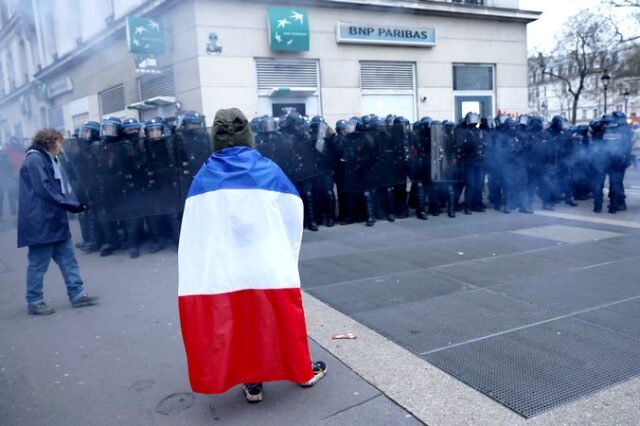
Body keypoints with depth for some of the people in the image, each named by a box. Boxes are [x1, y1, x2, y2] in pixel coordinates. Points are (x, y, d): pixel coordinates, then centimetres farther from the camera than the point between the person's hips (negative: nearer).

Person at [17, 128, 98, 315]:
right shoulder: (35, 160, -13)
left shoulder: (46, 160, 20)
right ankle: (34, 302, 13)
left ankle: (77, 295, 15)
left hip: (54, 221, 10)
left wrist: (72, 205, 5)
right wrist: (73, 205, -18)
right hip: (41, 223, -10)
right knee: (38, 264, 1)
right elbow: (46, 191, -21)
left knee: (68, 259, 10)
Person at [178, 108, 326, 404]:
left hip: (223, 268, 1)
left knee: (240, 322, 15)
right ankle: (303, 370, 31)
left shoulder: (203, 178, -1)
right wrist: (285, 250, 14)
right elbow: (294, 211, 1)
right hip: (269, 264, 0)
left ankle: (252, 383, 24)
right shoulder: (269, 170, -2)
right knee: (282, 317, 15)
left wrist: (196, 274, 8)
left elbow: (193, 229, 0)